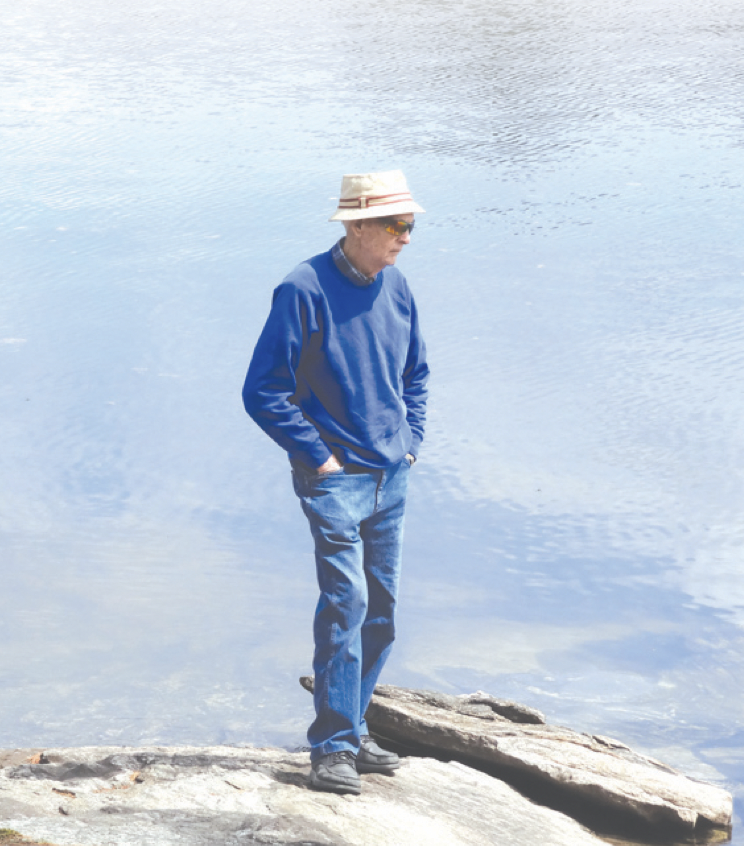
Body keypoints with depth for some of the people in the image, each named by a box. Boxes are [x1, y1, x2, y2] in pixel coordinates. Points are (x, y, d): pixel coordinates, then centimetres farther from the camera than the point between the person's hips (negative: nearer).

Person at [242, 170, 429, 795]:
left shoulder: (395, 286, 7)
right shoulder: (304, 291, -14)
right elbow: (263, 391, -12)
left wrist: (411, 438, 12)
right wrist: (317, 456, -13)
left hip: (391, 478, 7)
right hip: (335, 478, -7)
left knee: (381, 609, 10)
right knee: (346, 600, -14)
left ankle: (351, 731, 23)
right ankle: (332, 748, -6)